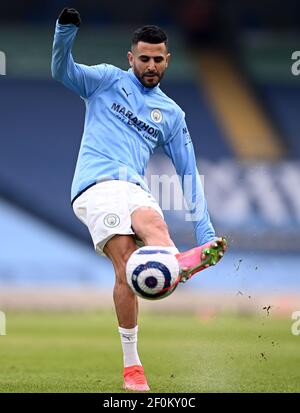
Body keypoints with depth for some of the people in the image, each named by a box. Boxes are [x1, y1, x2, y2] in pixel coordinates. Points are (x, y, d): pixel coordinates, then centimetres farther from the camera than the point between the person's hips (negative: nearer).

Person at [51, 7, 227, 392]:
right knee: (126, 267, -27)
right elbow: (62, 71, 0)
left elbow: (188, 172, 24)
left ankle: (178, 264, -66)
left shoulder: (171, 114, 24)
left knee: (152, 222, -35)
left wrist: (205, 231, 18)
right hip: (96, 184, -3)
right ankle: (131, 364, -36)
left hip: (135, 188, 3)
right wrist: (65, 30, -20)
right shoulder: (107, 80, 16)